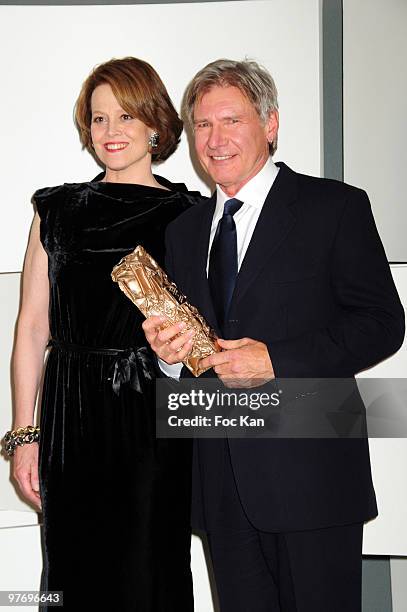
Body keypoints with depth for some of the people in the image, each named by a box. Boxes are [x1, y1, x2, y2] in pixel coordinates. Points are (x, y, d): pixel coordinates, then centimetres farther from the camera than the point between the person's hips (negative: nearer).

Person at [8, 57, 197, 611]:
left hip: (156, 415, -1)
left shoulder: (188, 215, 4)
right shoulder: (58, 210, 8)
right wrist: (24, 435, 1)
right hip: (73, 418, 2)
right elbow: (32, 326, 6)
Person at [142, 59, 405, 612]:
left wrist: (277, 360, -17)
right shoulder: (184, 230, 15)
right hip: (222, 479, 5)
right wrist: (168, 353, -5)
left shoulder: (335, 207, -2)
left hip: (310, 468, -5)